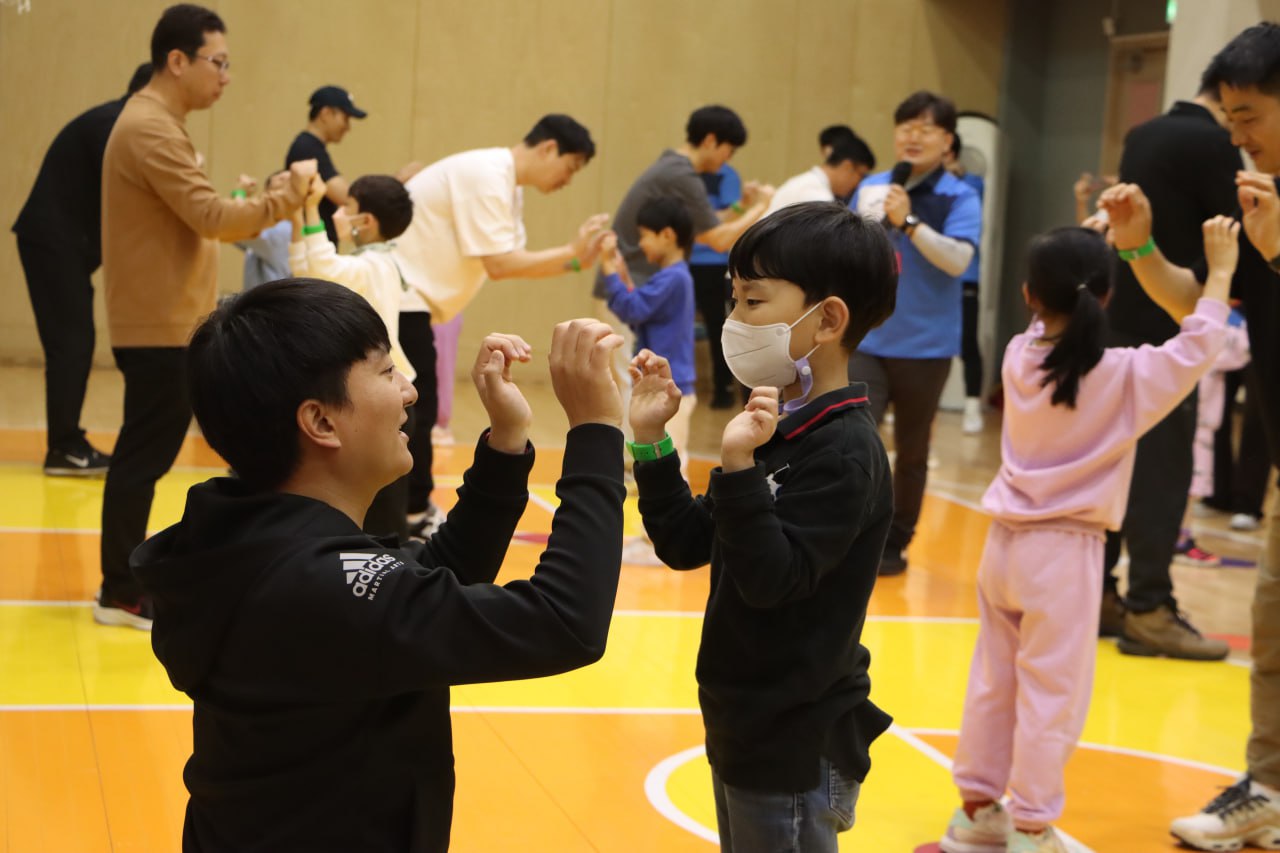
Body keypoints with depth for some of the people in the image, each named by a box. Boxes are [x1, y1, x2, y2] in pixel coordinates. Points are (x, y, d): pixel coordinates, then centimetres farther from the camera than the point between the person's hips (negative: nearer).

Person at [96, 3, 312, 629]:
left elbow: (193, 221, 16)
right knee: (144, 459, -4)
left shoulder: (153, 123, 16)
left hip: (163, 324, 10)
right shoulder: (152, 130, -17)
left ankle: (125, 582, 21)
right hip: (161, 328, -10)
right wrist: (285, 198, -17)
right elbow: (212, 218, -23)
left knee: (143, 457, 14)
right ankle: (122, 594, 2)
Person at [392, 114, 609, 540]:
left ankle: (415, 513, 20)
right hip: (396, 294, -10)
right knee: (413, 411, -7)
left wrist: (575, 258, -4)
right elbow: (500, 265, -24)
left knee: (415, 409, 13)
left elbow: (510, 259, 8)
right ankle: (415, 518, -1)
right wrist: (572, 255, -19)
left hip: (407, 296, 10)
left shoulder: (506, 183, 12)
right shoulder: (487, 175, -20)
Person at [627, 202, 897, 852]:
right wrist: (651, 439, 1)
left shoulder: (843, 453, -20)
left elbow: (772, 580, -27)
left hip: (795, 754, -8)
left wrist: (738, 466, -35)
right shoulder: (781, 432, 6)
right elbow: (687, 546, 9)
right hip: (745, 733, 9)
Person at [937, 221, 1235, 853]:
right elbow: (1197, 347, -9)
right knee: (1052, 696, 2)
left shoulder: (1018, 357, 0)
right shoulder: (1124, 376, -14)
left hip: (1006, 541, 6)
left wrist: (1078, 250, 21)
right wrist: (1220, 273, 2)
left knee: (992, 682, 15)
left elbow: (1052, 321, 19)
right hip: (1064, 552, -6)